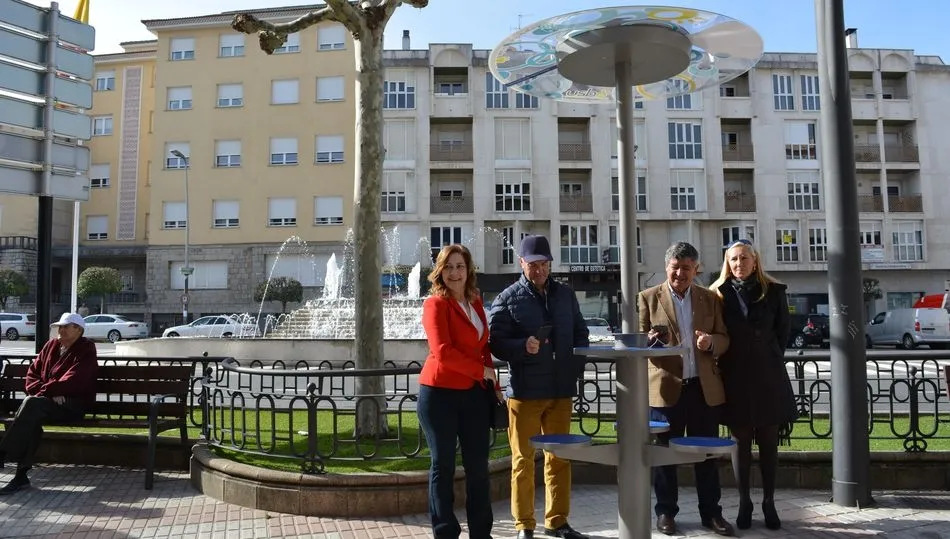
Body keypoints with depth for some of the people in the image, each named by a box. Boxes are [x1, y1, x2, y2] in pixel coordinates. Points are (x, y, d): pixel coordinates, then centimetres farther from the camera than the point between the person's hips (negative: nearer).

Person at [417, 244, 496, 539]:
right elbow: (442, 352, -19)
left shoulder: (475, 302, 12)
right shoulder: (435, 303, -9)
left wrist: (493, 382, 10)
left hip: (474, 393, 6)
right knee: (443, 466, 6)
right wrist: (481, 371, -12)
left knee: (478, 465, 12)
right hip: (440, 393, -6)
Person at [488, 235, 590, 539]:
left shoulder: (565, 295, 10)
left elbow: (580, 334, 16)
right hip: (524, 390, -4)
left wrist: (577, 366, 2)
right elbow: (495, 342, -9)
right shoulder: (508, 298, -3)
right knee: (524, 459, 4)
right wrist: (523, 346, -25)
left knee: (559, 457, 13)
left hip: (561, 389, 5)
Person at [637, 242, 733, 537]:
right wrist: (650, 340, -25)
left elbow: (724, 339, 9)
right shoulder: (648, 298, 2)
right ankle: (665, 512, 18)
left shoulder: (710, 298, 9)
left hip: (705, 387, 2)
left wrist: (711, 341, -14)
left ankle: (711, 512, 22)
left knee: (707, 453, 9)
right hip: (666, 387, -2)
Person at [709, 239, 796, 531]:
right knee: (740, 441, 7)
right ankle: (744, 503, 17)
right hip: (734, 377, 0)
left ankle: (769, 502, 19)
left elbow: (783, 331, 9)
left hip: (768, 376, 1)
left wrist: (770, 360, 8)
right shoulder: (719, 294, 0)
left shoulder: (773, 292, 2)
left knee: (768, 442, 7)